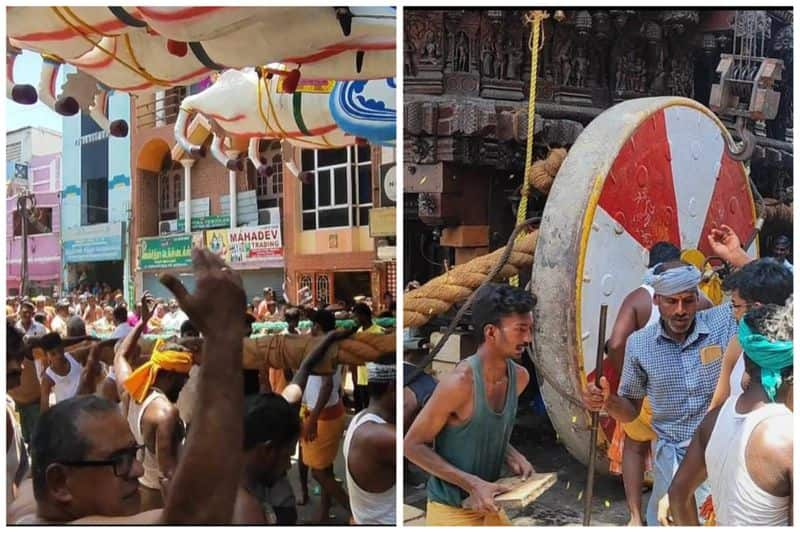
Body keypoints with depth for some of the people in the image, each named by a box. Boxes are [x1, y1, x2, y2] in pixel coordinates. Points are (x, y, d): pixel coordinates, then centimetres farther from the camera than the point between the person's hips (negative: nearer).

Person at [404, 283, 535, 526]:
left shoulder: (519, 377, -4)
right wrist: (472, 484, -24)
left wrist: (512, 456, -5)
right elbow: (413, 445, -19)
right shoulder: (459, 382, -26)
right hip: (451, 510, -7)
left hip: (488, 504, 7)